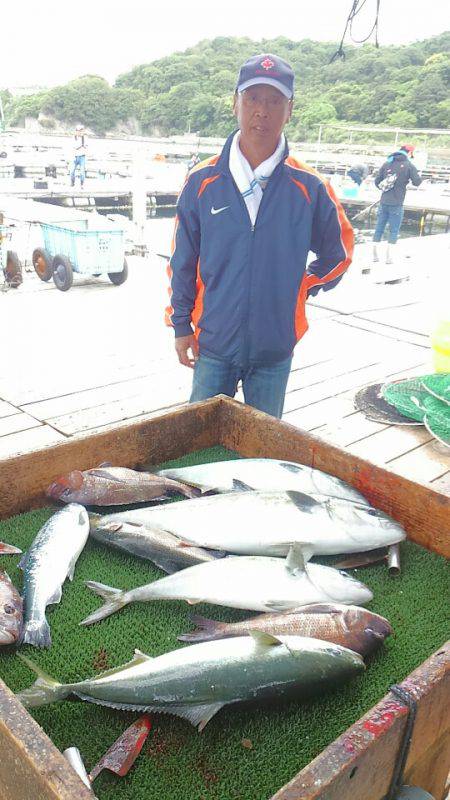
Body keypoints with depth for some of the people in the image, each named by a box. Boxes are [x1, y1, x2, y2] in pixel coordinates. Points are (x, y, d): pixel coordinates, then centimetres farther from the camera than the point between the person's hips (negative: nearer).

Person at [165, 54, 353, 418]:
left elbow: (339, 252, 12)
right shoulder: (203, 180, -3)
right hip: (213, 343, 0)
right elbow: (183, 261, 3)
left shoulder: (309, 187, -4)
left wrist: (303, 288, 5)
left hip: (275, 347, 0)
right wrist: (180, 324, 4)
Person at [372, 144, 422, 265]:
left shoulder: (387, 163, 7)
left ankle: (375, 254, 13)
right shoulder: (409, 165, -4)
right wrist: (420, 177, 18)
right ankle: (389, 256, 3)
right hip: (397, 204, -3)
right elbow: (417, 182, -3)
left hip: (384, 202, 4)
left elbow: (377, 181, 7)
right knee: (394, 230, 5)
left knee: (379, 228, 10)